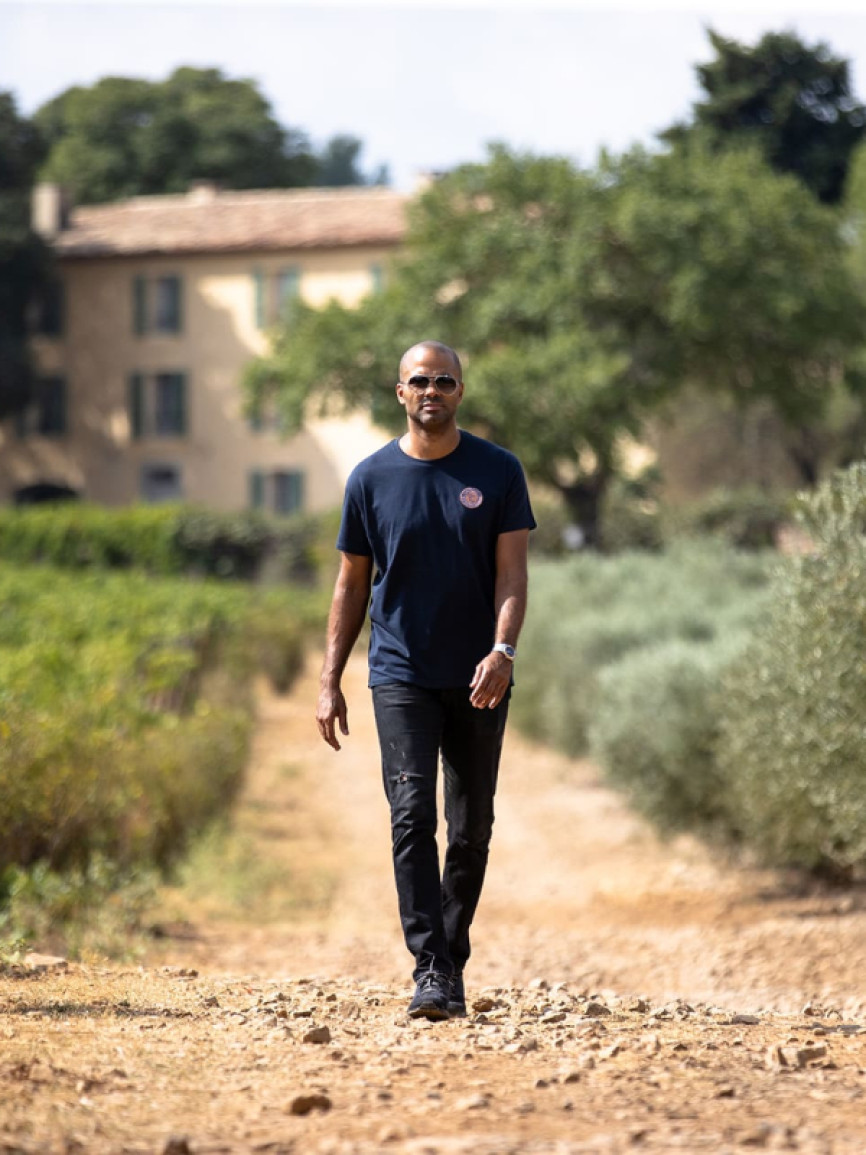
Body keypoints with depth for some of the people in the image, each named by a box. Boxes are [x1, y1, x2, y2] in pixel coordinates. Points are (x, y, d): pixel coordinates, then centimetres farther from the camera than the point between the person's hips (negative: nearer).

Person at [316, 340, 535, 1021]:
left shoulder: (498, 472, 2)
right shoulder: (372, 478, 4)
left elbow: (511, 573, -4)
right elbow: (353, 583, 9)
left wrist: (502, 650, -20)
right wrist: (330, 680, 5)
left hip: (479, 680, 1)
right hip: (402, 676, -1)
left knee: (472, 828, 6)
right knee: (413, 817, -12)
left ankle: (454, 956, 20)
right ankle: (431, 972, -15)